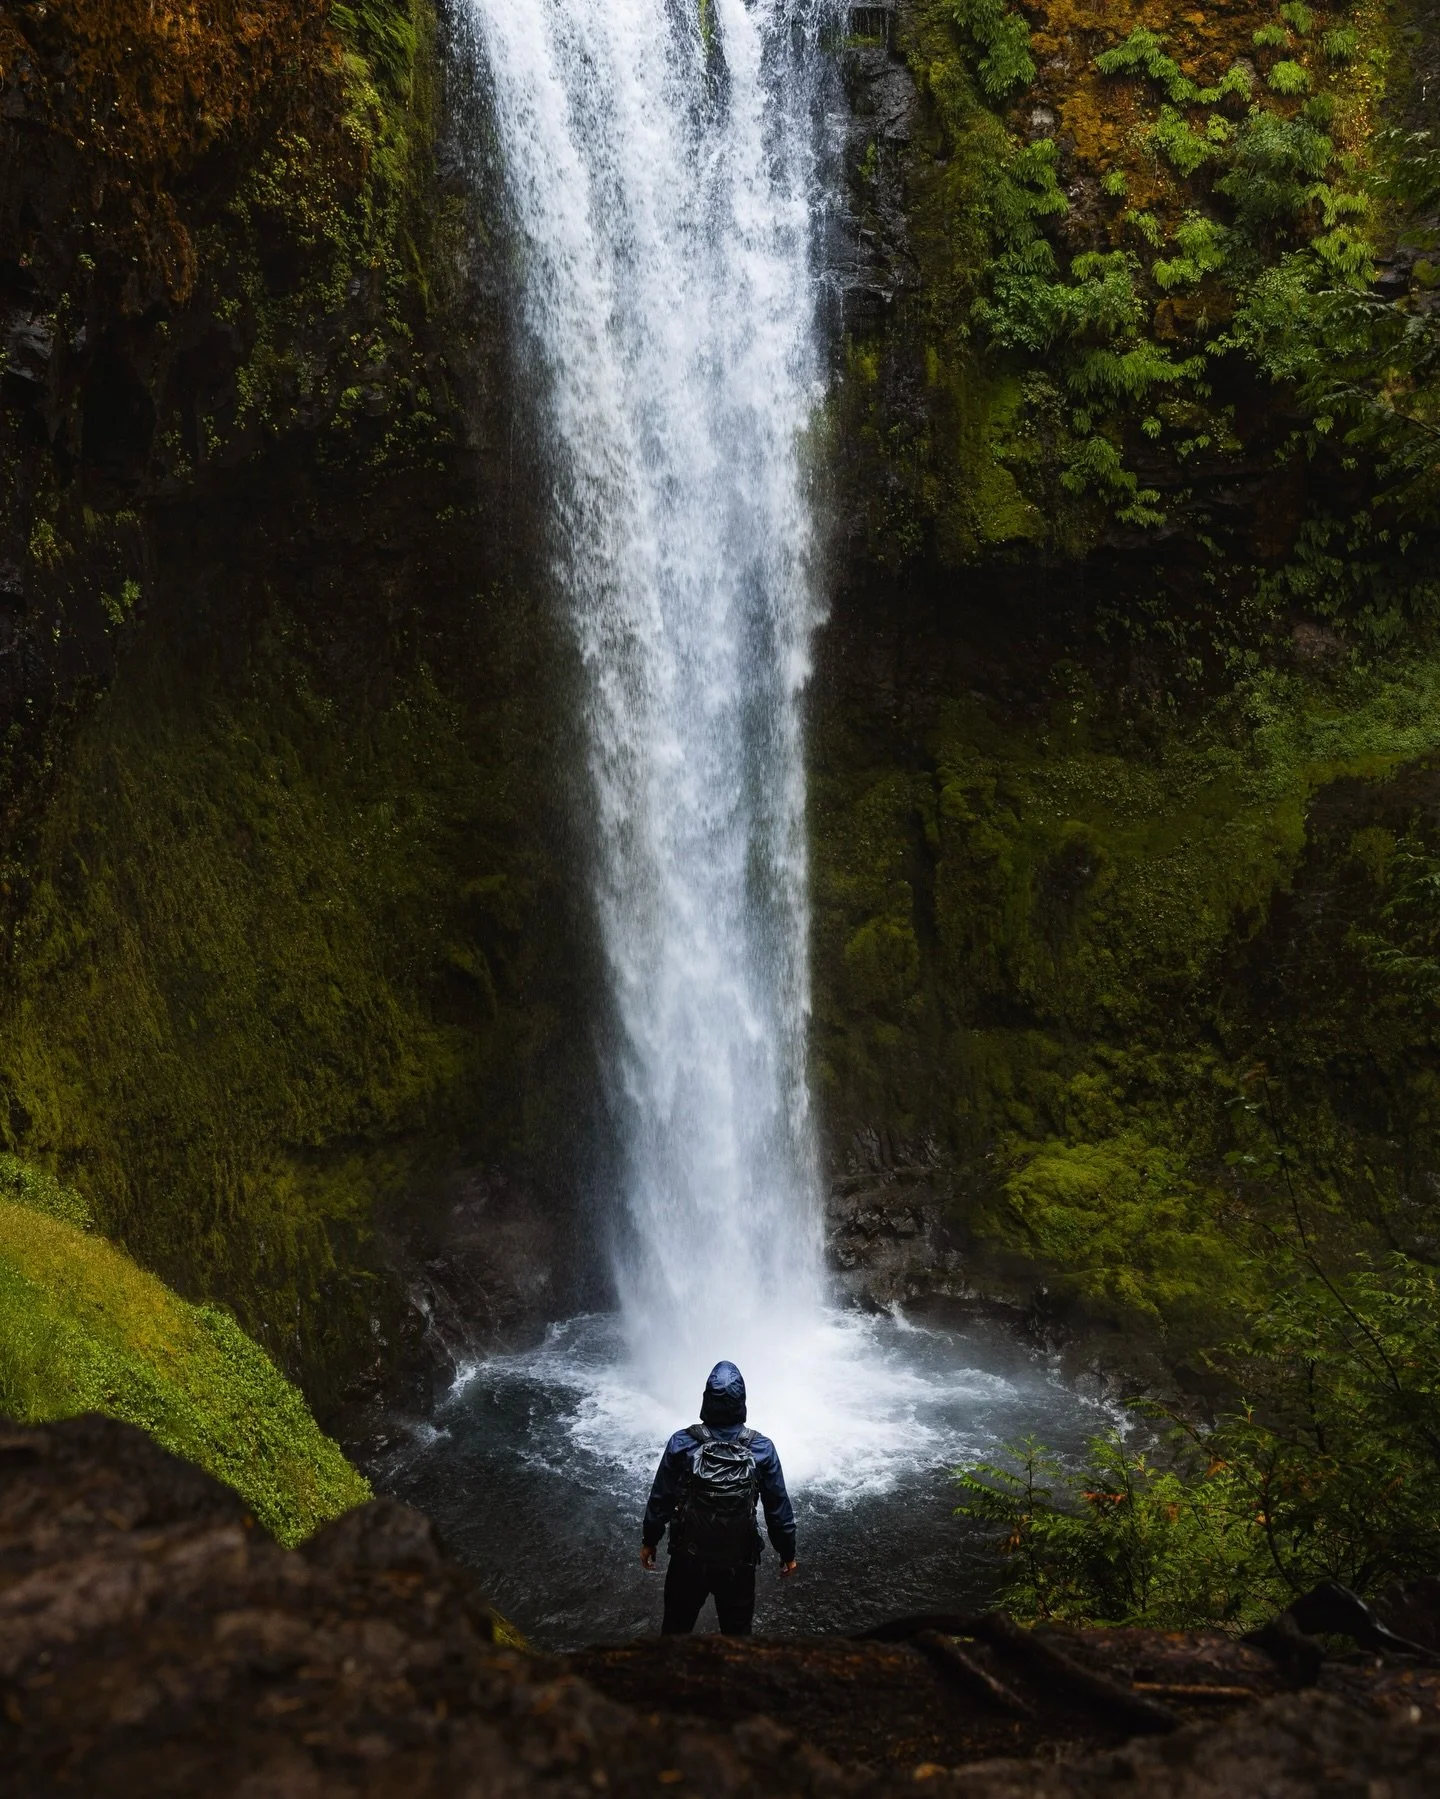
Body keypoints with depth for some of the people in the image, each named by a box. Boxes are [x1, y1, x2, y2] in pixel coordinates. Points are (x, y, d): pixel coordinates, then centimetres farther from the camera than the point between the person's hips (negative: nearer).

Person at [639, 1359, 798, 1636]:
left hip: (688, 1559, 0)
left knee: (676, 1626, 21)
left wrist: (649, 1541, 8)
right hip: (739, 1562, 0)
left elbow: (660, 1499, -8)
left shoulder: (681, 1444, -18)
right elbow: (779, 1507, -9)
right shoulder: (761, 1448, -17)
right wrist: (787, 1553, 6)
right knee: (737, 1630, 19)